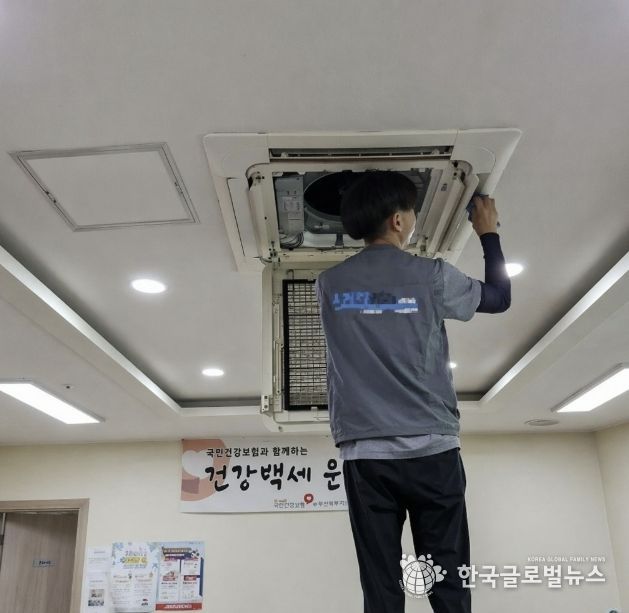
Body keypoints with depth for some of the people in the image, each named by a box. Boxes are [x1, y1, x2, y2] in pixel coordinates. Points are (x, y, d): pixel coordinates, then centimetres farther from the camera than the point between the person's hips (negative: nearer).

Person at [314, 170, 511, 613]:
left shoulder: (328, 284, 6)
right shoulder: (432, 276, -1)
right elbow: (499, 297, 15)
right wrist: (489, 233, 28)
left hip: (365, 456, 2)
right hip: (432, 451, -2)